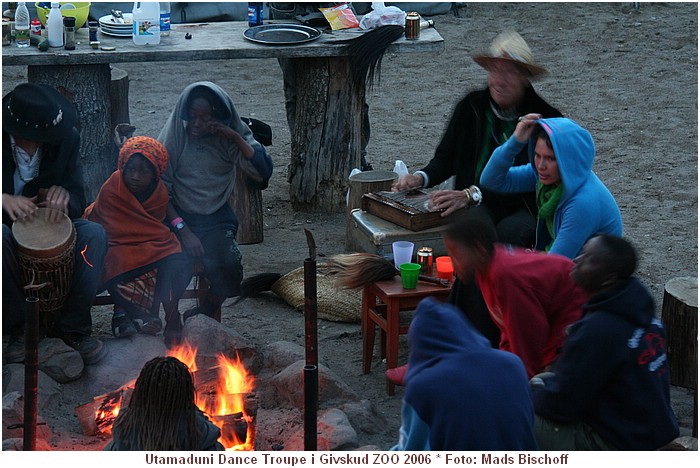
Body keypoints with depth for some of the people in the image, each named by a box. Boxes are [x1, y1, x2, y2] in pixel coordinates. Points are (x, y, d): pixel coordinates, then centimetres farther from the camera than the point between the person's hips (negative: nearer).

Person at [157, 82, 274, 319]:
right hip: (179, 217, -1)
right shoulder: (174, 135, -3)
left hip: (217, 219, 1)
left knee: (228, 267, -26)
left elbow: (262, 173, -10)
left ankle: (204, 314, 2)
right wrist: (182, 229, -17)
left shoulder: (228, 138, 2)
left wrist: (237, 137, -17)